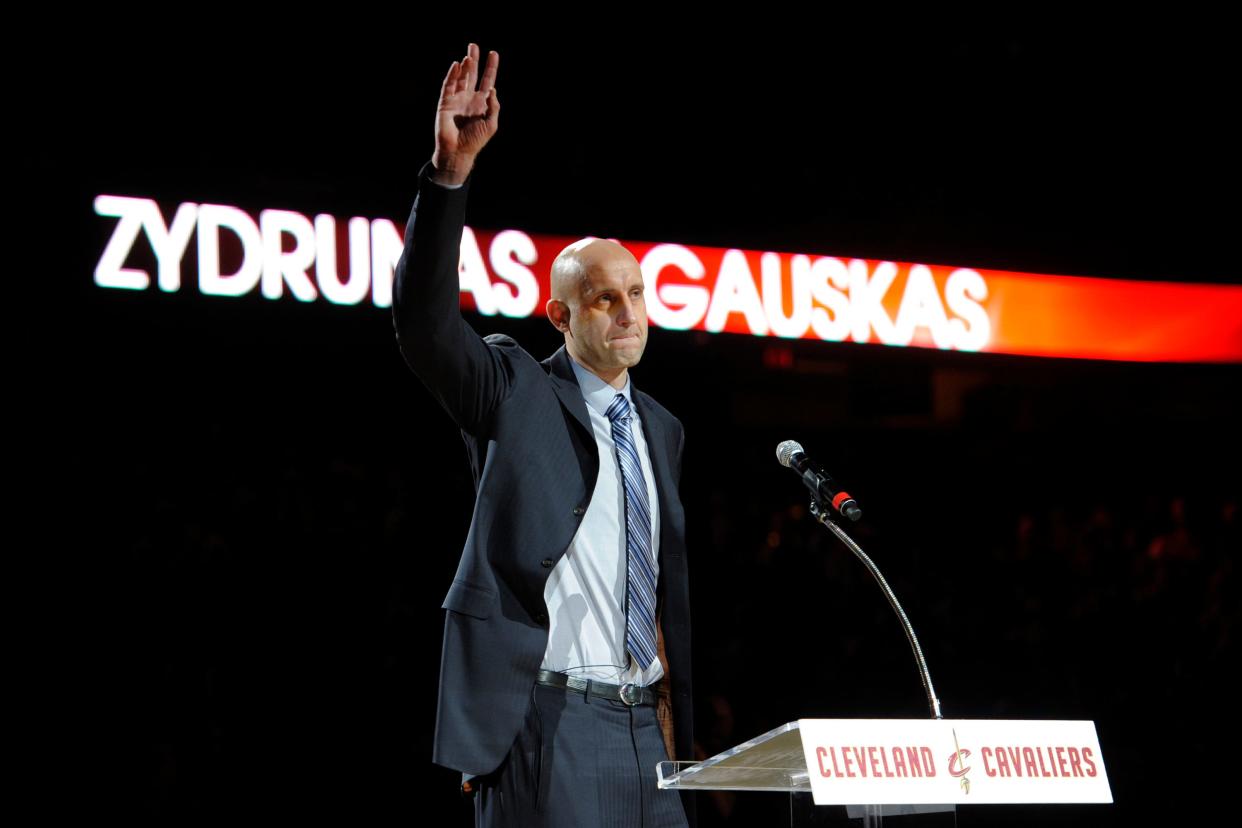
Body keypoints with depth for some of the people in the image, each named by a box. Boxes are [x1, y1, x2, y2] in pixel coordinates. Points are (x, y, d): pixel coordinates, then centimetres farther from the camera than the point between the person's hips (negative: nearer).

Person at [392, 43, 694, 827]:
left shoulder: (664, 430, 19)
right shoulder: (513, 390, 2)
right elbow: (423, 318, -15)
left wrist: (680, 715, 15)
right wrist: (451, 169, -27)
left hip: (651, 724, 6)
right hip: (550, 714, -6)